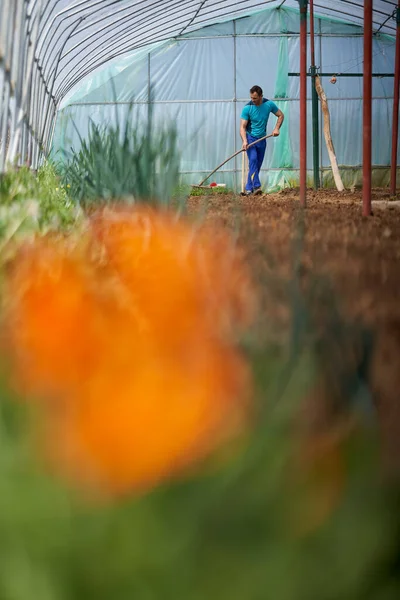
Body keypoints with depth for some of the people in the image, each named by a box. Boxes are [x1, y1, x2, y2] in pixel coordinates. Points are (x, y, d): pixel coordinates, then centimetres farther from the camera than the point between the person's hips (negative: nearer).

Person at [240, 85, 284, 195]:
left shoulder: (269, 104, -6)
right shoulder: (247, 108, -15)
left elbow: (281, 115, 9)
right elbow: (243, 127, -17)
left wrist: (276, 129, -5)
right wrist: (244, 141, -32)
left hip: (262, 139, 4)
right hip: (250, 137, -4)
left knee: (258, 164, 4)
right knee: (253, 159, -22)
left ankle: (249, 188, 12)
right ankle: (256, 186, -30)